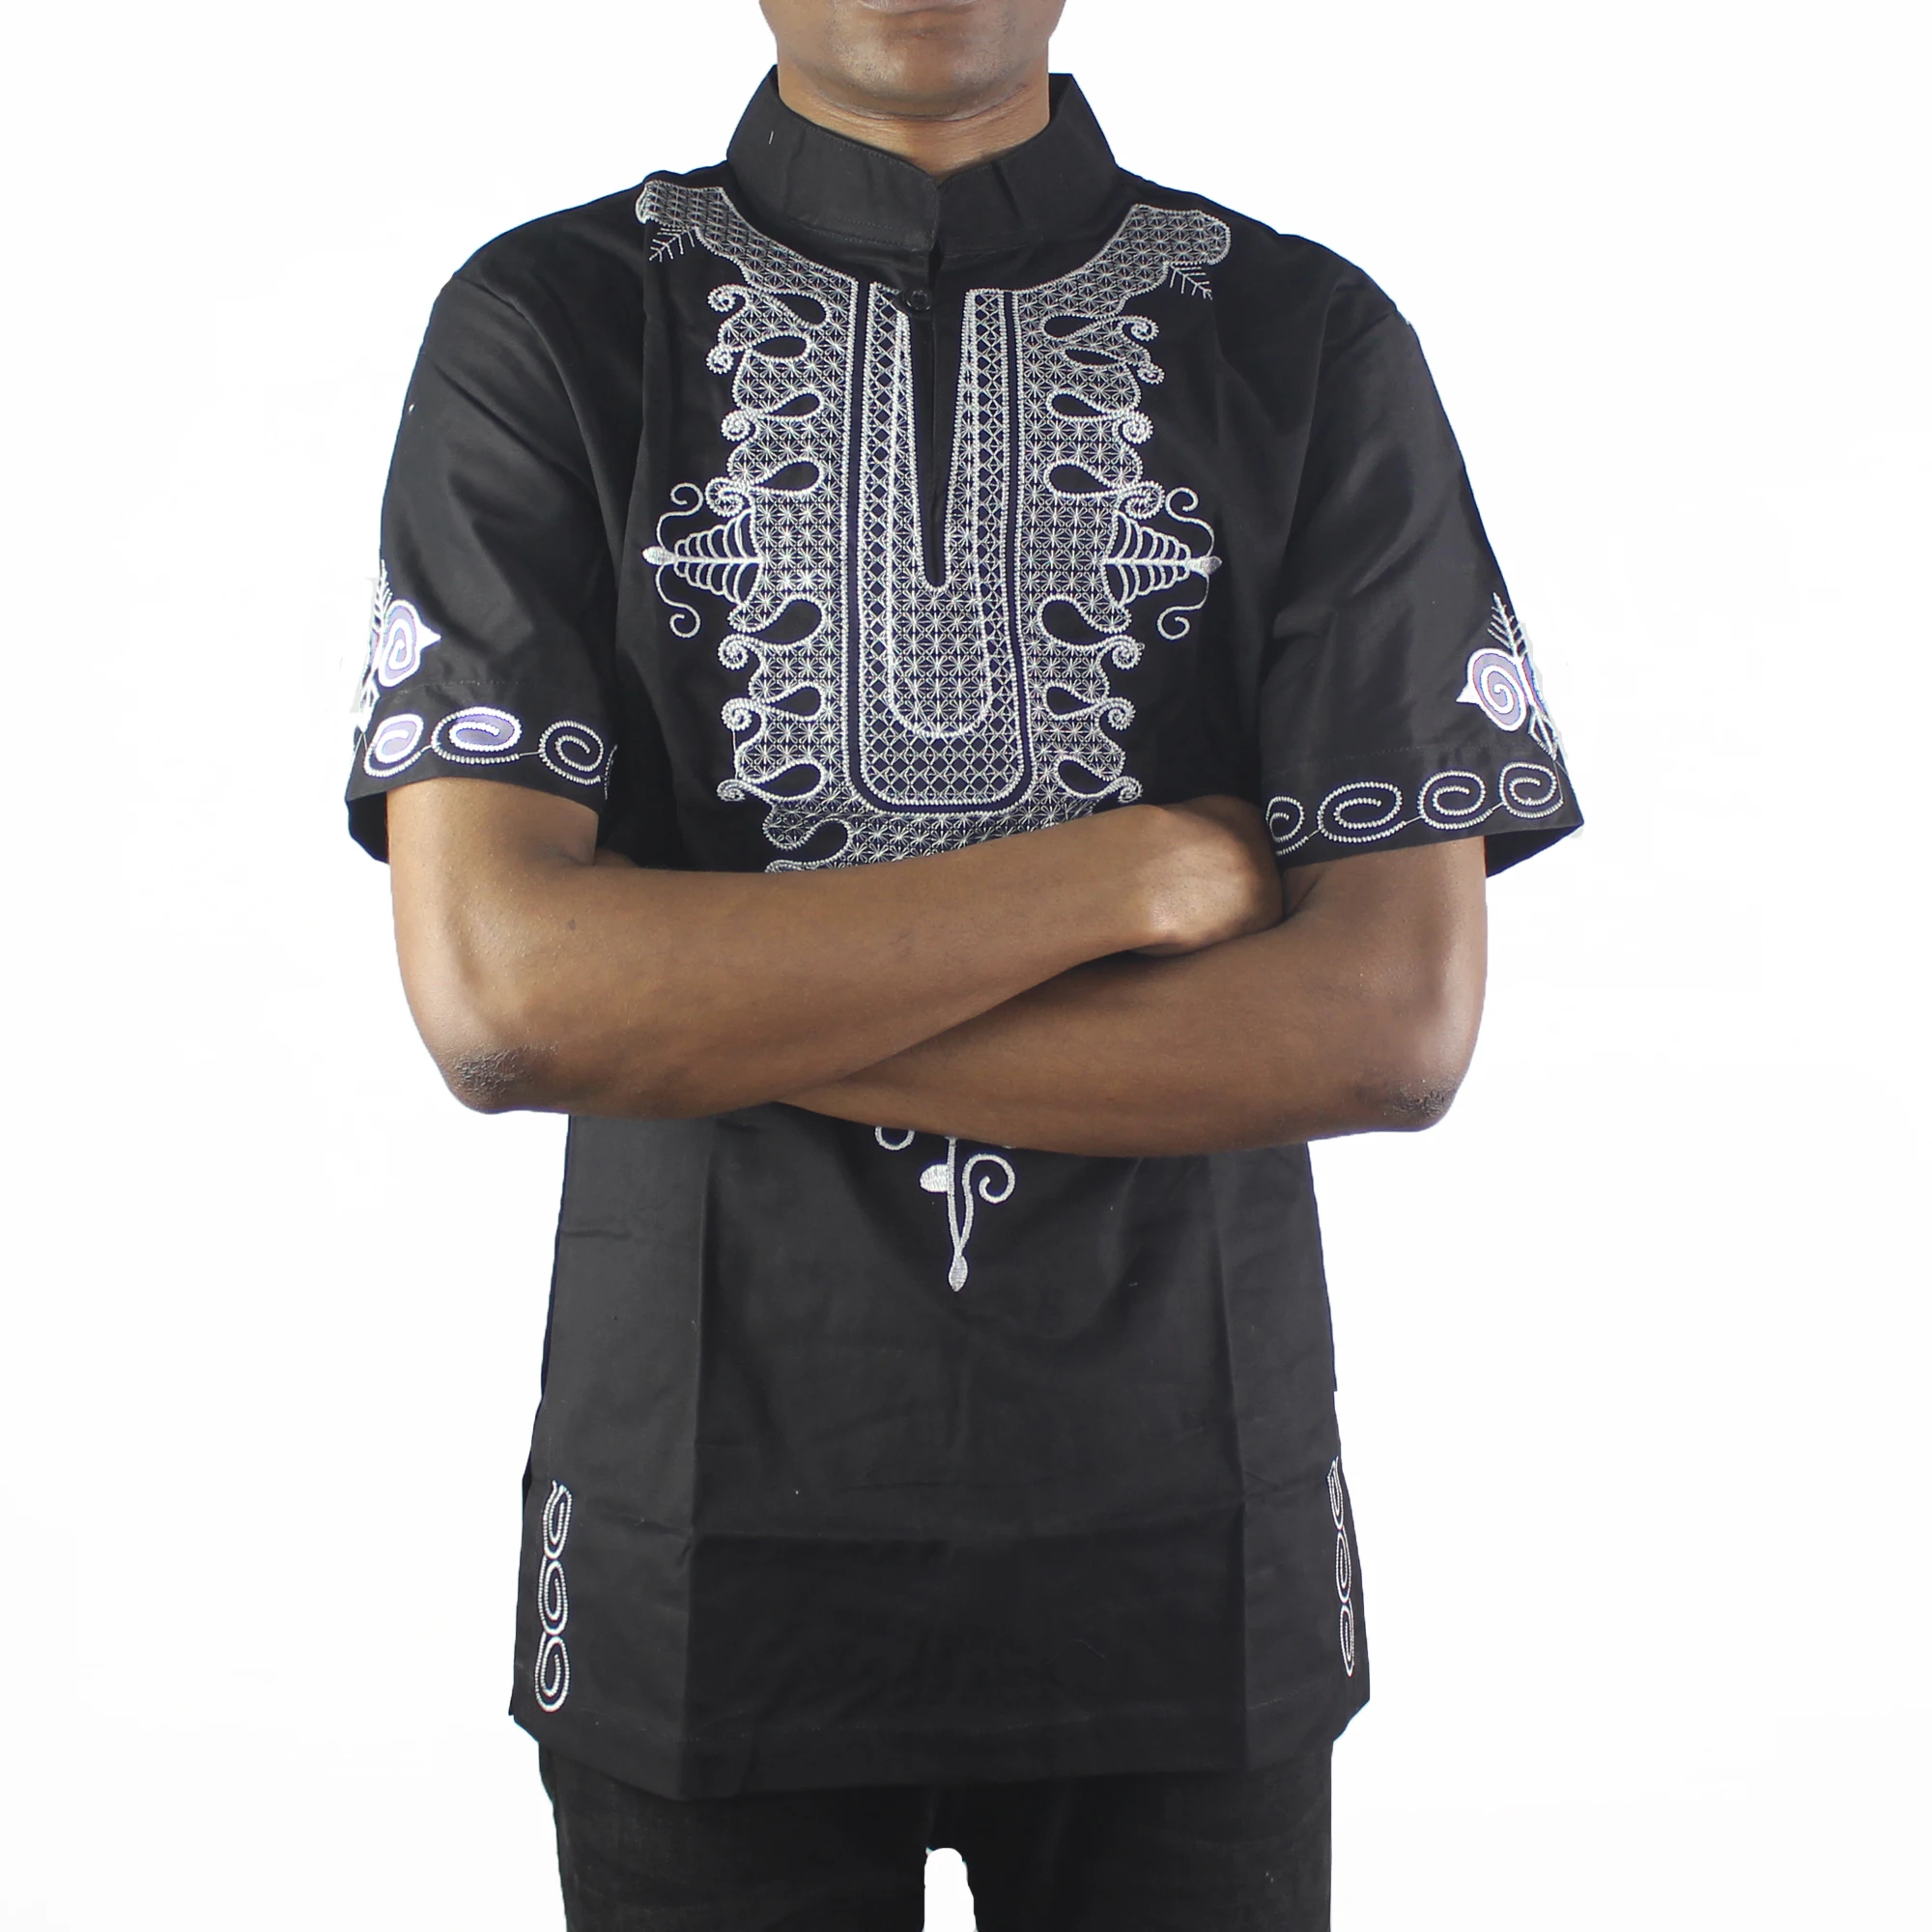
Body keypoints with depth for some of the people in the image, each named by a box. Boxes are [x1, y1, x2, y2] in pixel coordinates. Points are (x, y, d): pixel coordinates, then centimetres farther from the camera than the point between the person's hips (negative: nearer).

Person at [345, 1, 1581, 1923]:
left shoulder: (1313, 343, -3)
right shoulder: (546, 327, -4)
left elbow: (1398, 1025, -11)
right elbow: (490, 993, -15)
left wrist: (701, 1014, -14)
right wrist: (1139, 869, -15)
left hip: (1183, 1543, 1)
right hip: (714, 1533, 0)